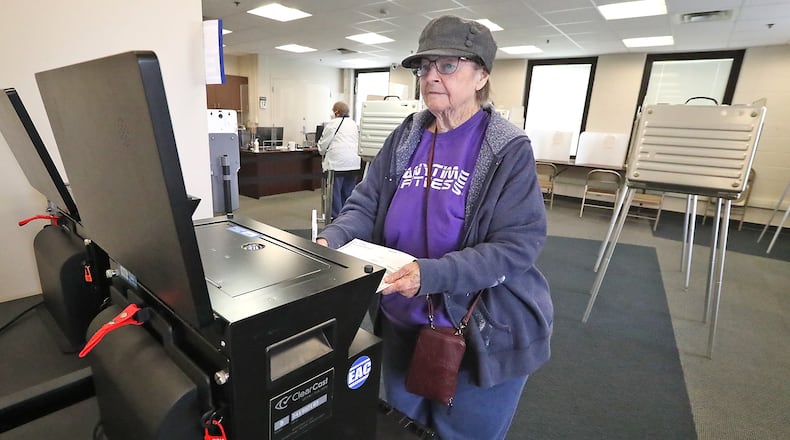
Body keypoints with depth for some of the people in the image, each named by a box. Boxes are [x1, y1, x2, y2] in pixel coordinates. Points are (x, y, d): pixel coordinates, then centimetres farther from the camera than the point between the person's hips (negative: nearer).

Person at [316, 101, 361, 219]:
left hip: (337, 163, -6)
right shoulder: (354, 124, 16)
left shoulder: (332, 124, -4)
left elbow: (323, 144, 1)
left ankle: (337, 217, 4)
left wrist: (323, 152, 22)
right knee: (348, 192, 12)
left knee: (335, 192, 2)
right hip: (354, 164, 7)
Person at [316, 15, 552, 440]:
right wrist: (332, 240, -21)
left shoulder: (509, 150, -15)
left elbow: (517, 246, -21)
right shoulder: (404, 138, -1)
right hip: (403, 323, 5)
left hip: (482, 334, -4)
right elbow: (366, 203, -1)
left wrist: (431, 274, -33)